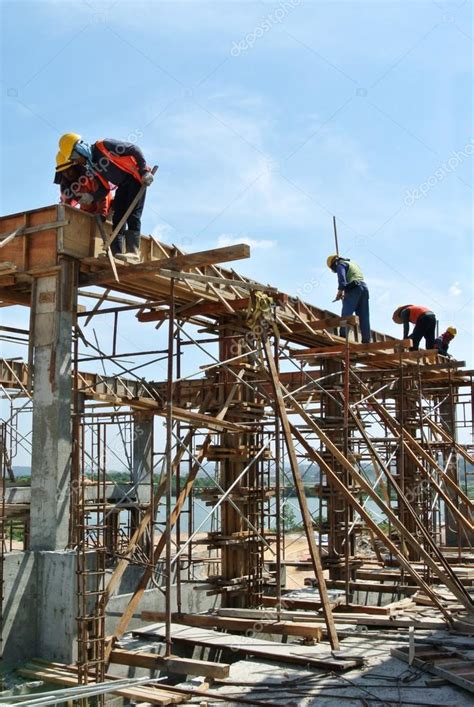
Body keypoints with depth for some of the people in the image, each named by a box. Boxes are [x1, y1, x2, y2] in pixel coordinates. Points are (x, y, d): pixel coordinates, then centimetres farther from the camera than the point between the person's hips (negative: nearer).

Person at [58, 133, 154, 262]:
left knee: (132, 215, -16)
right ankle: (117, 253, -6)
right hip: (122, 185, 8)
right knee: (117, 218, -1)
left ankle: (133, 253, -22)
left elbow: (134, 150, -18)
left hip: (136, 176, -8)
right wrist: (92, 197, -10)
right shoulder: (90, 167, 6)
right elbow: (104, 187, 8)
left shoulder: (103, 146, -17)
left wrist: (144, 171, -22)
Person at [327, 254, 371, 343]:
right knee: (364, 316, 4)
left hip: (354, 288, -8)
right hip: (364, 287, 8)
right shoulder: (352, 263, 33)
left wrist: (340, 291, -11)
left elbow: (342, 278, -11)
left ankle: (343, 336, -22)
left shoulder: (341, 264, 8)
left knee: (346, 314, -11)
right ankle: (366, 340, -1)